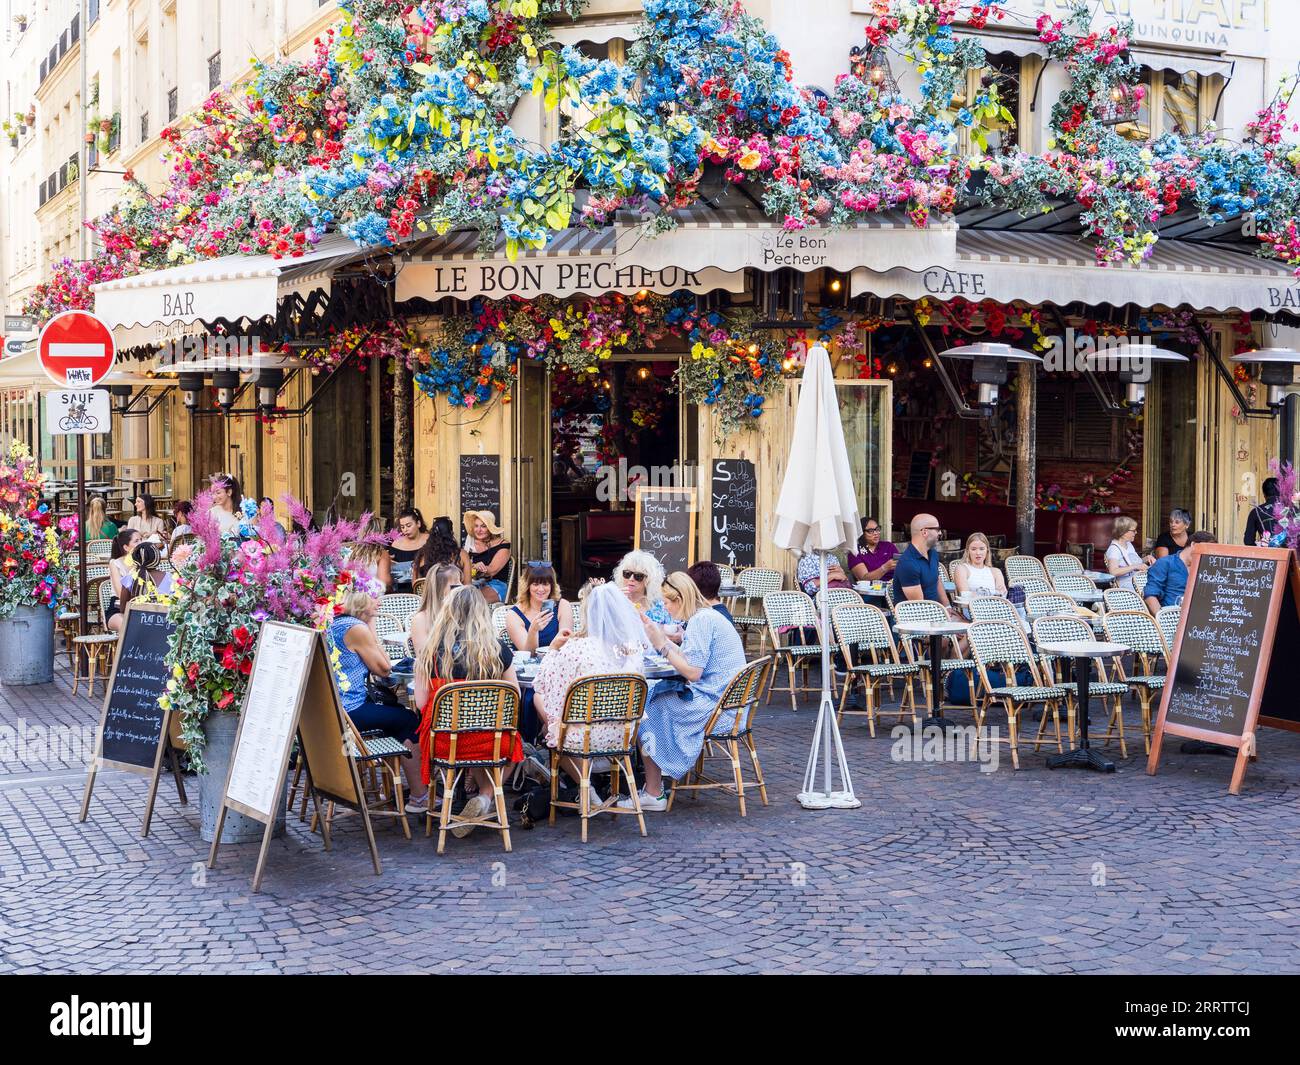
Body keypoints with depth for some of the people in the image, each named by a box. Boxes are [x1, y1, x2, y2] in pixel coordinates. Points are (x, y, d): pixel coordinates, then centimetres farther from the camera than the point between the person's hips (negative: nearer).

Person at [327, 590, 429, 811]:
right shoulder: (358, 628, -15)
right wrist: (371, 626, -6)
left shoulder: (335, 624, 14)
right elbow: (384, 669, -8)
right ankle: (419, 796, 5)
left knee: (396, 711, 25)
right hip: (348, 712, -9)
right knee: (410, 721, 4)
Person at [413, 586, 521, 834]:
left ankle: (483, 793, 26)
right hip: (490, 742, -2)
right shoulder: (497, 648, -3)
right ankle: (487, 794, 9)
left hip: (444, 744, 2)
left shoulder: (430, 649, -2)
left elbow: (421, 702, -1)